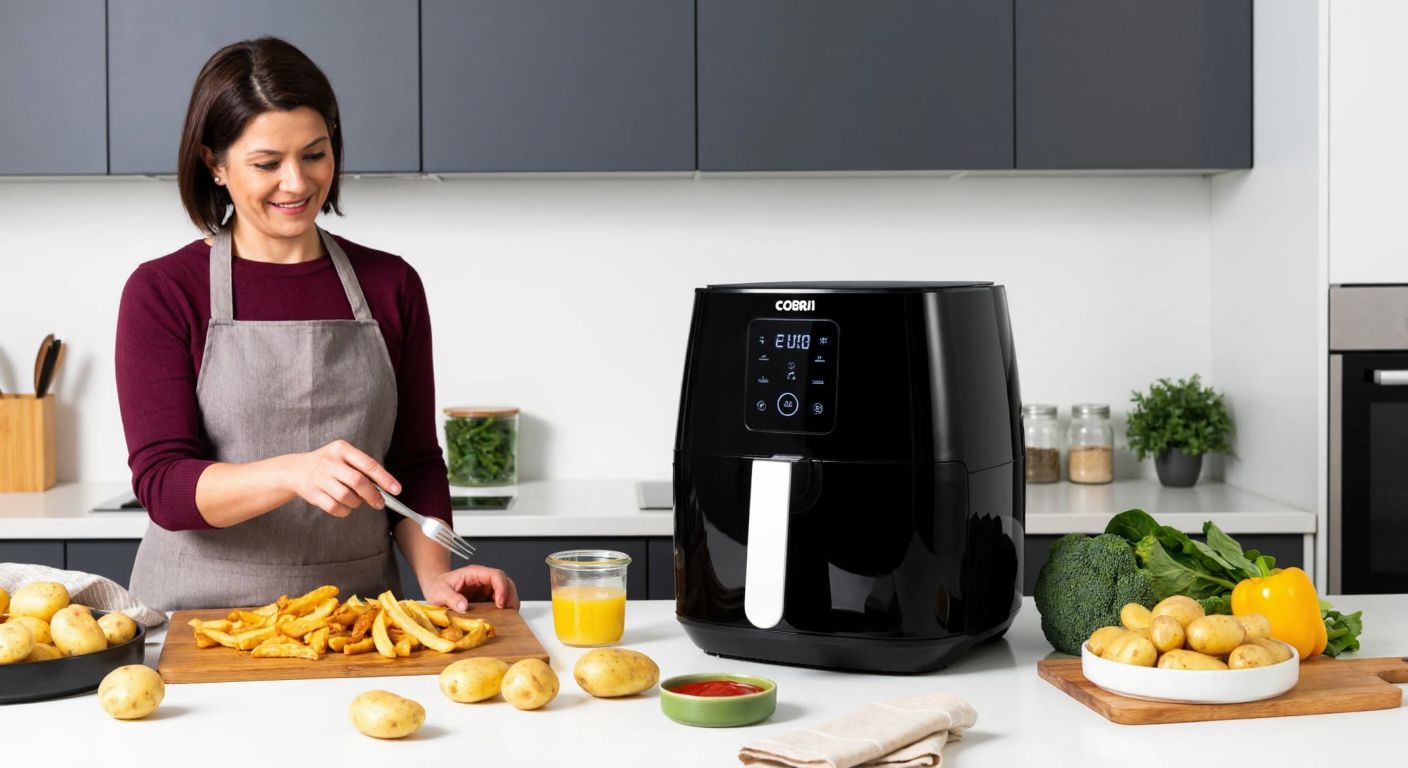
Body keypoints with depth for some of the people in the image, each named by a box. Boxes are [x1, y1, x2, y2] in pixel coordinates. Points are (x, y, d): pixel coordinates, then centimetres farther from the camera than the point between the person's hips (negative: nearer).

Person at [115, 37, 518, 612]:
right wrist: (294, 472, -26)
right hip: (204, 611, -2)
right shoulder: (162, 292, 0)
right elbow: (162, 484, -8)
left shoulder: (392, 286, 9)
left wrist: (434, 575, -5)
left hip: (358, 621, 2)